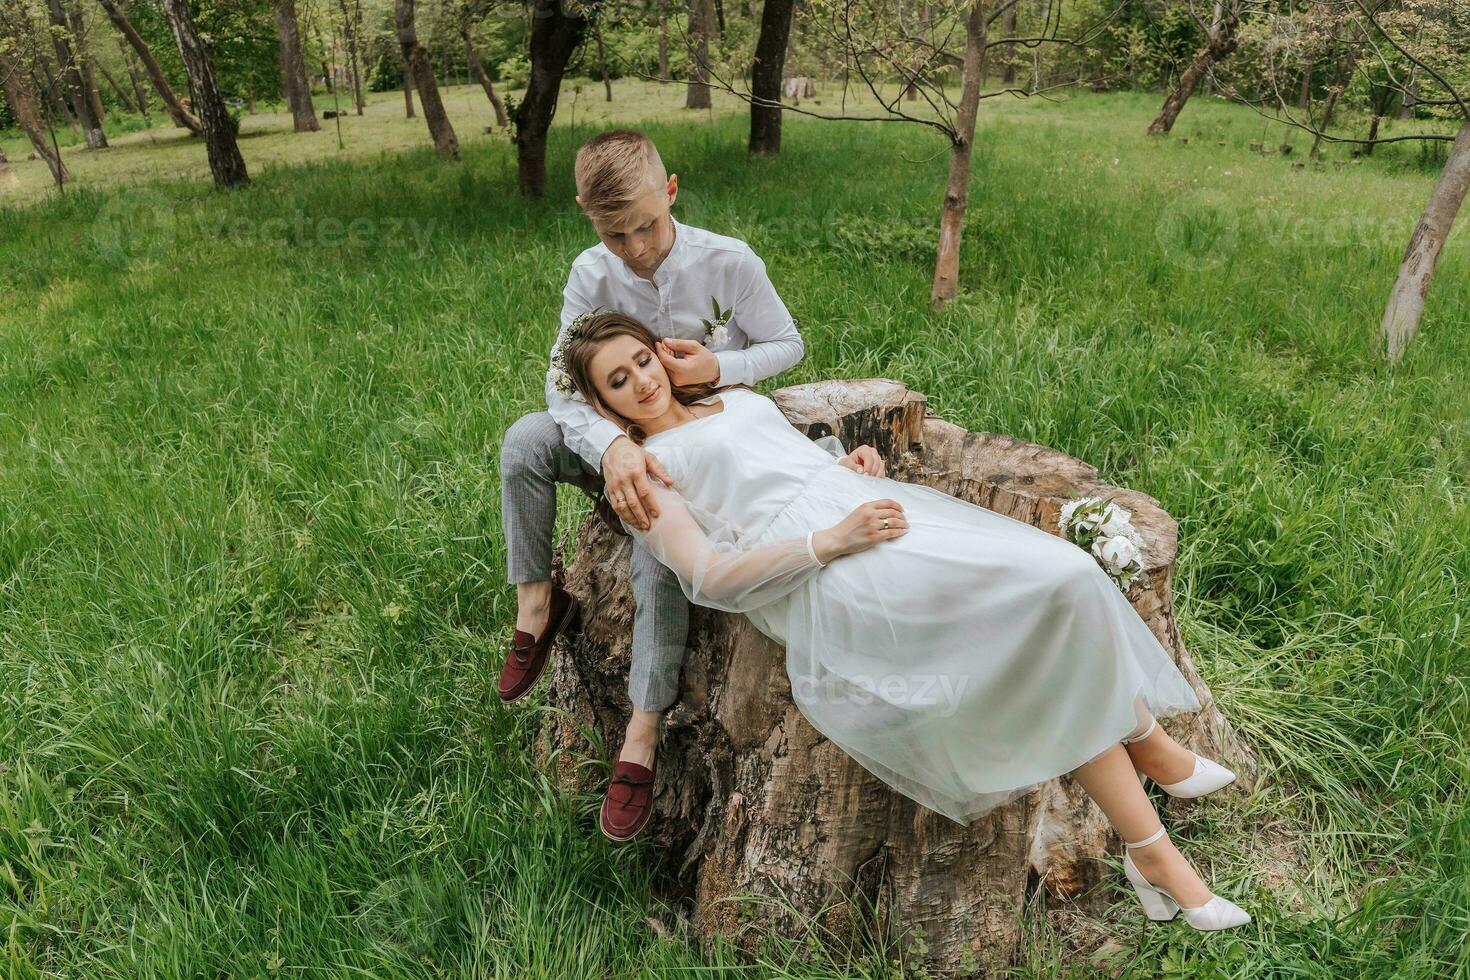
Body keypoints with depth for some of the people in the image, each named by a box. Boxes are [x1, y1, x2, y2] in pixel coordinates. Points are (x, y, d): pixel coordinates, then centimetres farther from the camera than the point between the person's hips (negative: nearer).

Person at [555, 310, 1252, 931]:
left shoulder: (732, 397, 28)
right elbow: (708, 576, -6)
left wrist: (849, 461, 9)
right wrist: (830, 541, -17)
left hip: (868, 506, 7)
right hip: (825, 575, -7)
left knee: (1064, 577, -16)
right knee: (1056, 583, -21)